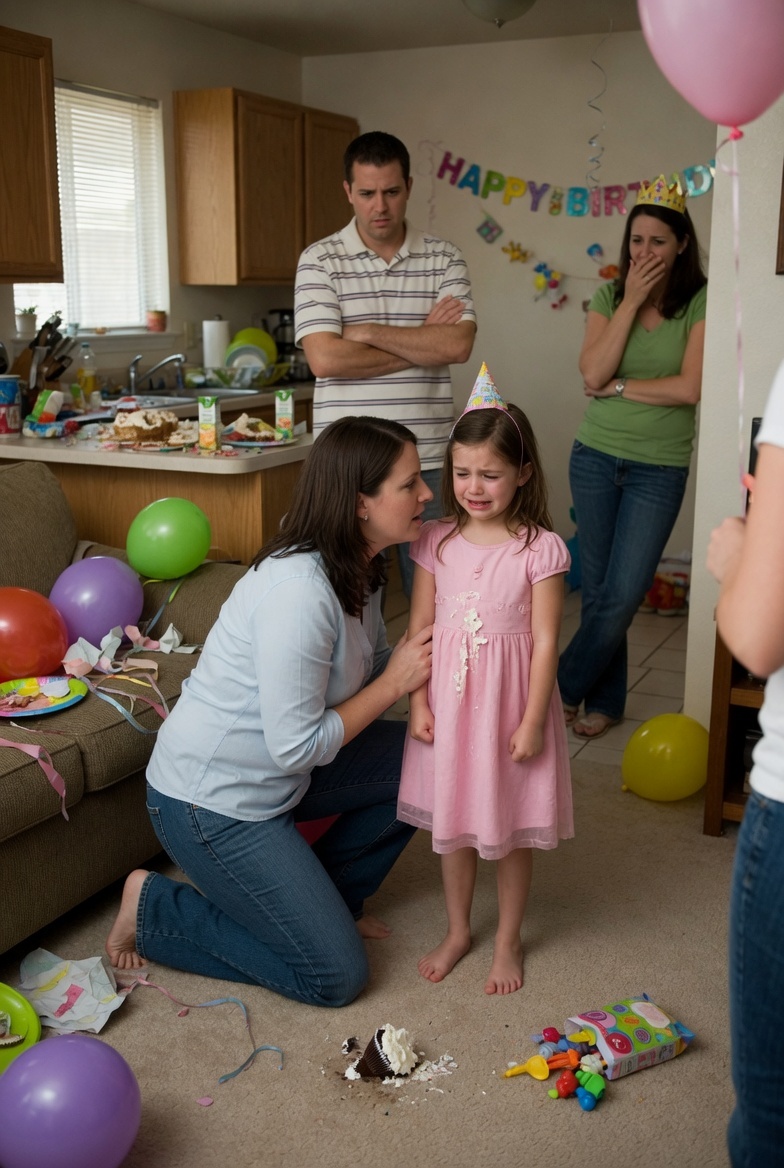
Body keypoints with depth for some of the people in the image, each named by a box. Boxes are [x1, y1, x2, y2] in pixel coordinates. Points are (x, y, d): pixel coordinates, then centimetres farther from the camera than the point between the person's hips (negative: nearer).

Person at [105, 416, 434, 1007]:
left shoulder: (359, 568, -1)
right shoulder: (299, 590, -30)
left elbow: (372, 663, 9)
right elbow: (297, 748, -26)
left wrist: (425, 662, -10)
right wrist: (394, 682, -18)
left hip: (275, 773, 9)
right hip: (212, 801, -9)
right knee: (336, 975, -3)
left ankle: (320, 895, 20)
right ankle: (155, 909, 7)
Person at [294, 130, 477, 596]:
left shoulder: (445, 258, 6)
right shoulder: (320, 260, 0)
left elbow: (458, 345, -9)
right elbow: (325, 359, -12)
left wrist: (367, 332, -11)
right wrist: (424, 341, -6)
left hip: (426, 457, 1)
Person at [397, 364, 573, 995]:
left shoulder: (540, 549, -11)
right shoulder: (437, 542, -1)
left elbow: (545, 640, -11)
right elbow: (419, 627, 2)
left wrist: (532, 721, -13)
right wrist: (418, 701, -3)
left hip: (509, 698, -3)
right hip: (448, 698, 3)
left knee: (512, 824, 11)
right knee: (452, 820, 16)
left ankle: (508, 940, 30)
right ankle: (457, 930, 36)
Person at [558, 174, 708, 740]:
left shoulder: (700, 304, -6)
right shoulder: (609, 296, 3)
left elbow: (690, 387, -17)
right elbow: (593, 374, -12)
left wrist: (618, 387, -10)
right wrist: (632, 300, -12)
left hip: (659, 470, -2)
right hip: (596, 458, 3)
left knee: (621, 597, -4)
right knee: (597, 590, 7)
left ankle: (565, 688, 17)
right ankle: (606, 701, 23)